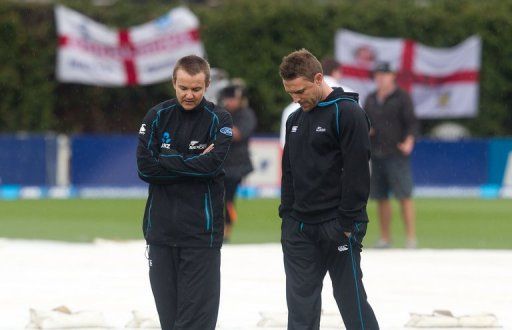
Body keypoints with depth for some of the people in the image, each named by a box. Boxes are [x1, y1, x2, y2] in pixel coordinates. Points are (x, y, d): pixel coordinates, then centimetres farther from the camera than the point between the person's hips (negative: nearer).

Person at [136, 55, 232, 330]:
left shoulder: (218, 120, -1)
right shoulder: (158, 116, 5)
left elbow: (212, 165, -17)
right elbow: (145, 168, -6)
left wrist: (166, 162, -12)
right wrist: (192, 164, -10)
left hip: (201, 232, -3)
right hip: (161, 228, 3)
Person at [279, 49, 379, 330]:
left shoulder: (348, 114, -10)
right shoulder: (295, 120, 14)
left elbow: (357, 172, -15)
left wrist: (346, 223, -17)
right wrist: (287, 215, 11)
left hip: (336, 229, -7)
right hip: (299, 229, 7)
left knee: (352, 301, -2)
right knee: (301, 306, 7)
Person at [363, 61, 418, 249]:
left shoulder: (402, 97, 1)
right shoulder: (371, 99, 17)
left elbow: (412, 123, -4)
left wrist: (409, 141, -21)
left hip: (396, 154, -6)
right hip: (375, 154, 6)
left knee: (404, 196, -11)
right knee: (381, 198, 6)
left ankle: (411, 238, -12)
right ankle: (385, 238, 11)